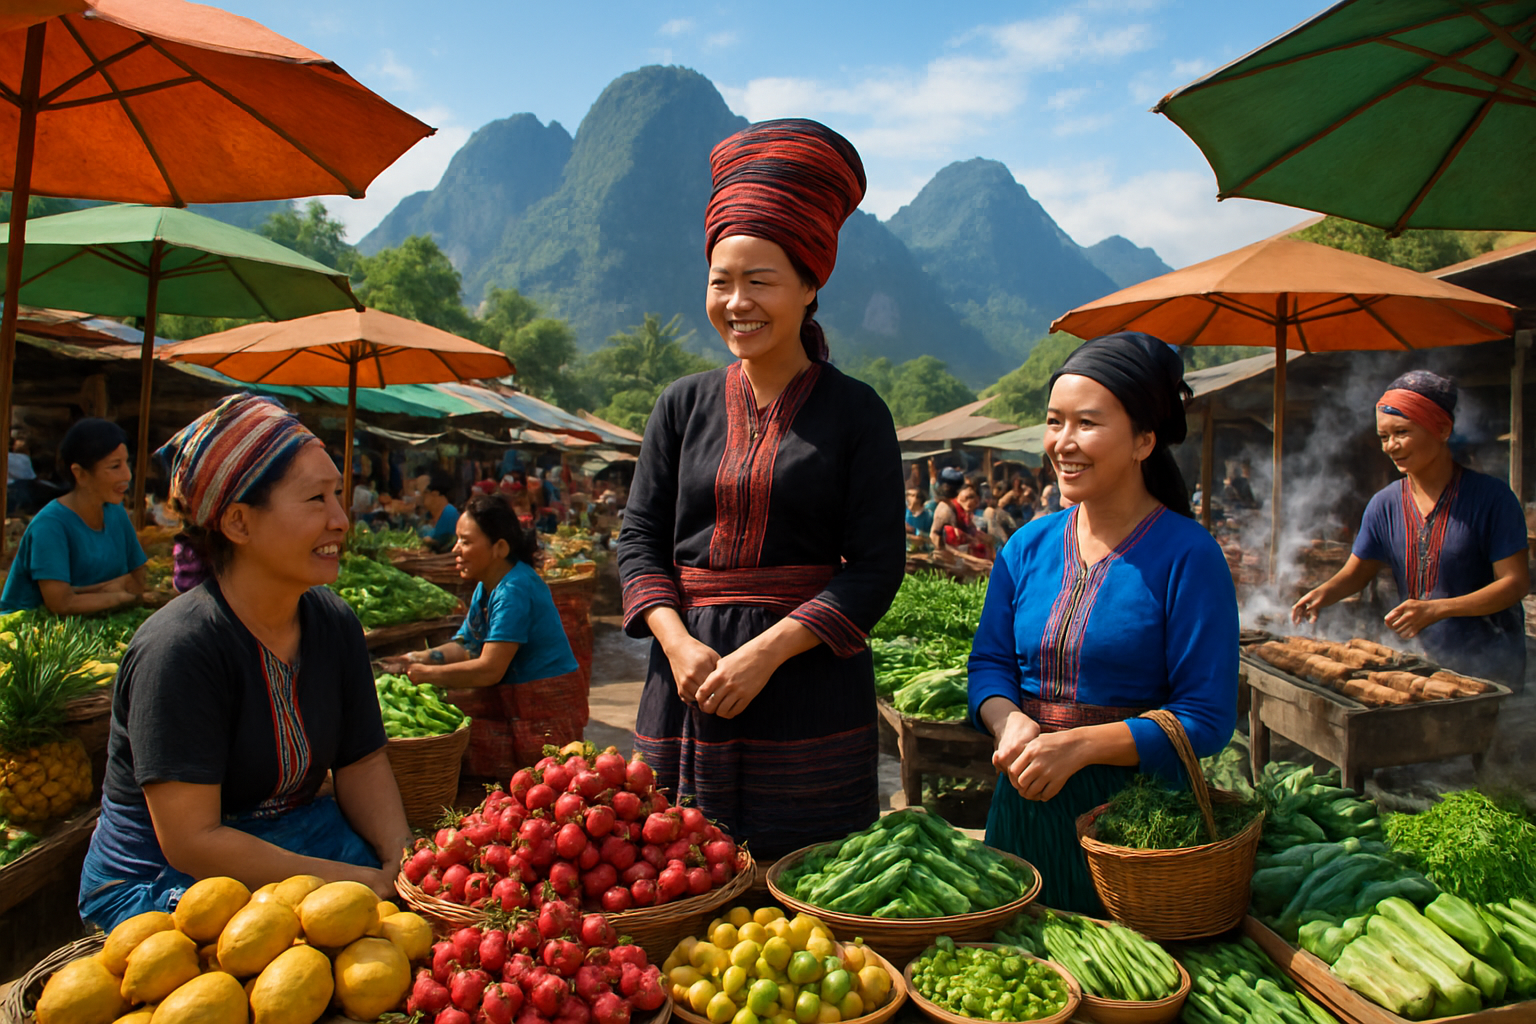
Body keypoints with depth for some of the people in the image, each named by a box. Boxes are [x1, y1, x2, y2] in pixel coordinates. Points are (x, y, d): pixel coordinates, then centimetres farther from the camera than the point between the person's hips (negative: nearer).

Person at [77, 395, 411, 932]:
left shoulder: (336, 625, -1)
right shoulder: (180, 649, -23)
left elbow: (363, 764, 1)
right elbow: (191, 841, -25)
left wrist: (402, 859, -18)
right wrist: (354, 883, -27)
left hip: (294, 836, 6)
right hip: (158, 878, -6)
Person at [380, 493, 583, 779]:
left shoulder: (514, 590, -21)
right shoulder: (487, 587, 11)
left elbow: (490, 669, -24)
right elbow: (465, 647, 12)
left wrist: (428, 674, -15)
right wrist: (415, 659, -2)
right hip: (509, 705, 9)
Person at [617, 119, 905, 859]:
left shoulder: (855, 410, -1)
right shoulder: (685, 405, 8)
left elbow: (877, 564, -6)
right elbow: (639, 538, 7)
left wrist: (768, 649, -15)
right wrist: (679, 643, -10)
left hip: (811, 687, -2)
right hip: (688, 682, 3)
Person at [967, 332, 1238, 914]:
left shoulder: (1186, 555, -11)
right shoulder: (1029, 546, 4)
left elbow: (1208, 718, -13)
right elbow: (990, 661, 8)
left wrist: (1079, 745, -22)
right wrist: (1009, 721, -13)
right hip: (1027, 803, 5)